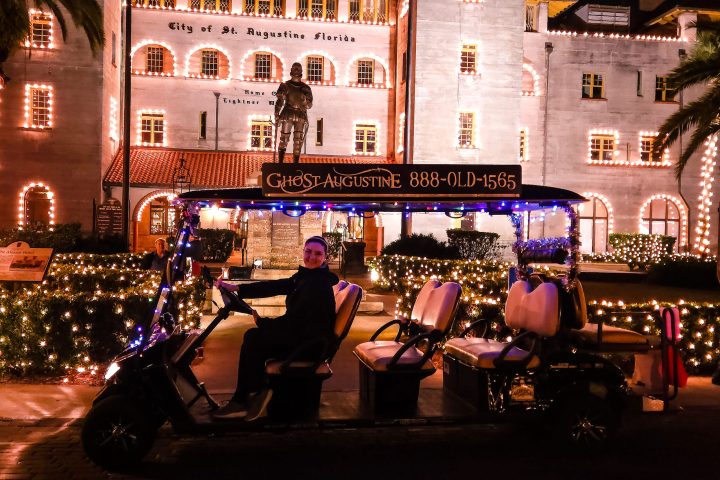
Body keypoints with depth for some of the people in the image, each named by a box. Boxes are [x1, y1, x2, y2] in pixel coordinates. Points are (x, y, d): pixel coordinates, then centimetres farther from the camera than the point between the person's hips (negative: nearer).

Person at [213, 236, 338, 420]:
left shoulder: (318, 283, -21)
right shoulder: (306, 276, 9)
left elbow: (294, 319, -23)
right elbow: (276, 286, 4)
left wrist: (262, 322, -10)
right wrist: (236, 288, -1)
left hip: (311, 343, -10)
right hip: (303, 335, 10)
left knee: (253, 339, -7)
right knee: (253, 337, 4)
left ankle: (257, 392, 14)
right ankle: (242, 401, 7)